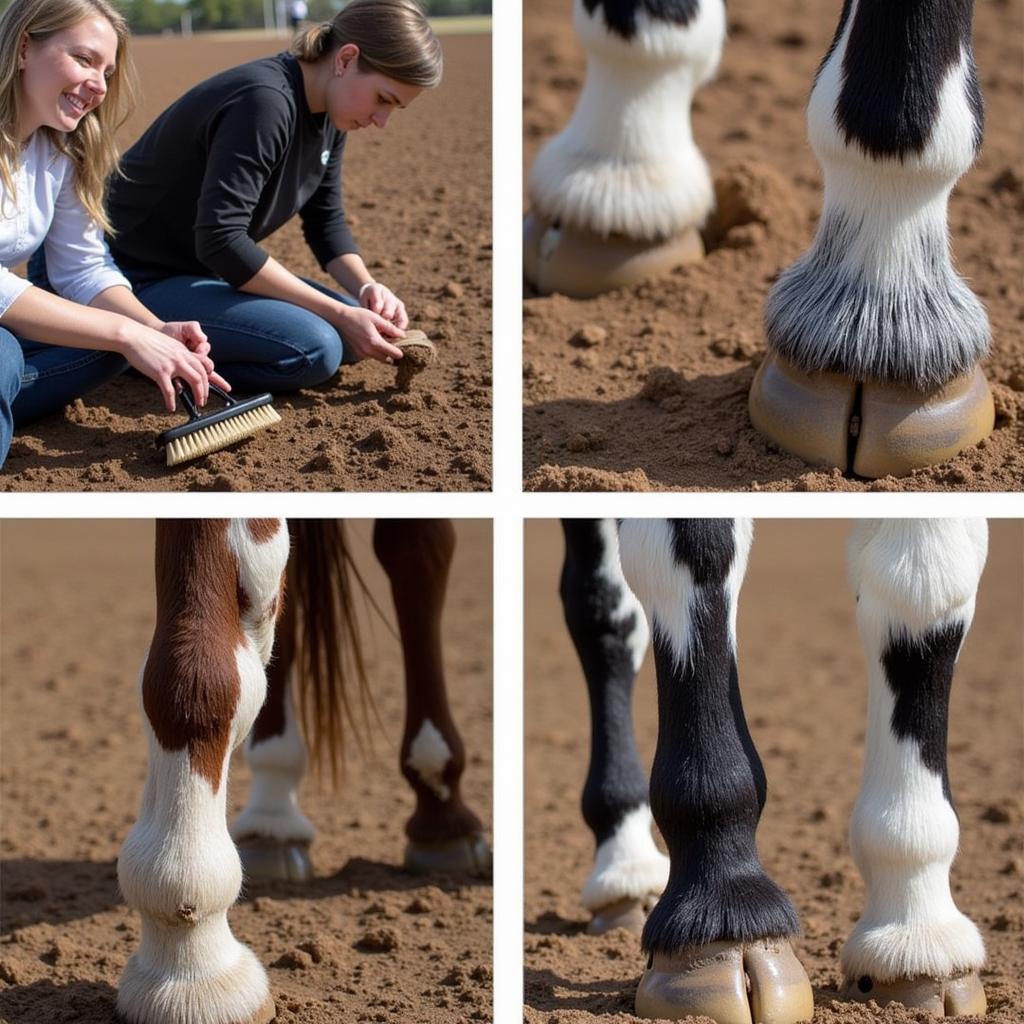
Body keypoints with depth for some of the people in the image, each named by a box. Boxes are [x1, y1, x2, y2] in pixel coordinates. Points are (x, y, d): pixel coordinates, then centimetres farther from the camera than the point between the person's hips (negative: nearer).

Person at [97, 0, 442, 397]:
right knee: (314, 347, -27)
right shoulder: (265, 103, -27)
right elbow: (221, 241, -32)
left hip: (212, 270, 10)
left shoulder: (329, 112, 2)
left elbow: (326, 220, 12)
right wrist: (338, 314, -28)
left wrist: (367, 289, -9)